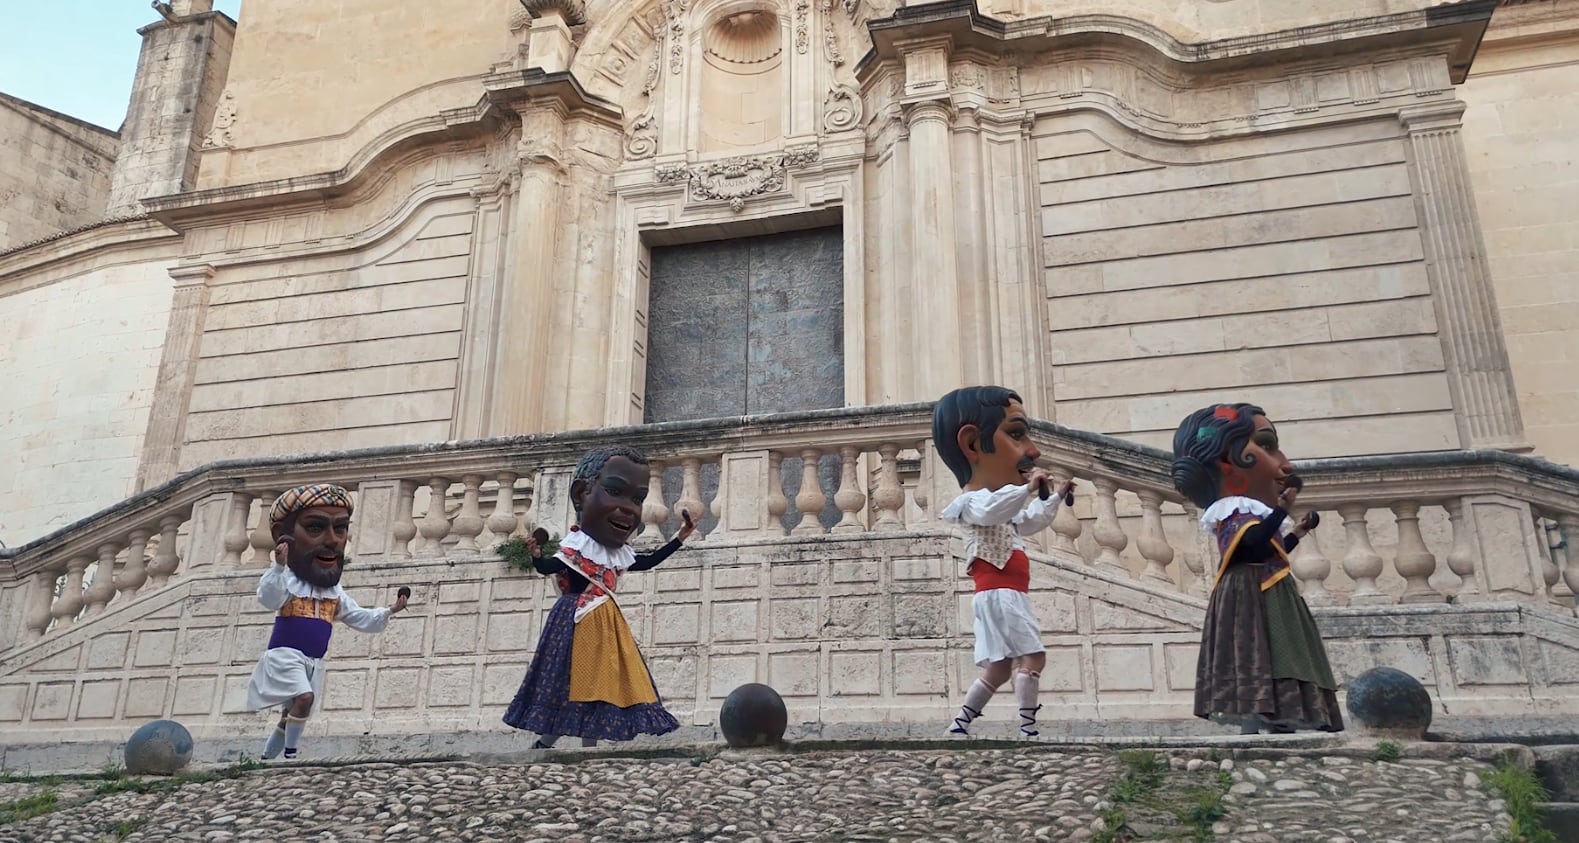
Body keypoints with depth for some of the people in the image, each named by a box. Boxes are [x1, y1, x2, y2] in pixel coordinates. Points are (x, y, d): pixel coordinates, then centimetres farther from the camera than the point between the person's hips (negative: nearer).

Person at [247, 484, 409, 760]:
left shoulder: (335, 592, 11)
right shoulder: (287, 580, -10)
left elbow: (362, 619, 18)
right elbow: (268, 599, -31)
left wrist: (390, 611, 5)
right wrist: (279, 565, -45)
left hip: (314, 663, 7)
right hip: (285, 655, -7)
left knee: (291, 716, 11)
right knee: (304, 697, -26)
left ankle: (266, 759, 25)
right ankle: (290, 755, -14)